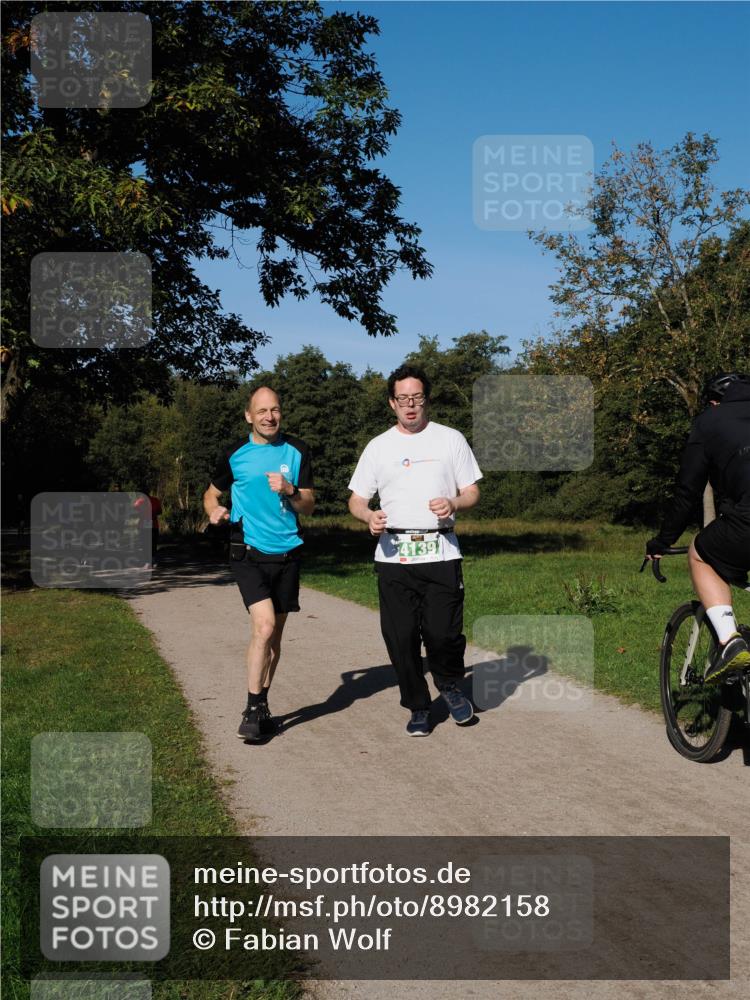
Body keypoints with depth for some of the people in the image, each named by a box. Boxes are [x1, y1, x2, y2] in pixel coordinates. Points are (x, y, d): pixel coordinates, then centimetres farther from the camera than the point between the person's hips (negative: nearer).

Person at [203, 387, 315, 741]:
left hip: (286, 553, 3)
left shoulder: (297, 451, 4)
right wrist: (214, 509, -8)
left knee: (274, 634, 10)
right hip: (248, 552, -3)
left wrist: (289, 490, -16)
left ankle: (262, 705, 25)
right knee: (264, 625, -19)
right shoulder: (235, 455, 0)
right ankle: (252, 711, -8)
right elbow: (212, 493, 14)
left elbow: (309, 505, 5)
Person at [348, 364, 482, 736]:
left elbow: (472, 492, 10)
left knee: (444, 633, -7)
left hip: (441, 553, -1)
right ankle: (418, 707, 20)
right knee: (401, 637, 2)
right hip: (393, 554, 1)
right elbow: (356, 499, 13)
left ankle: (450, 686, 25)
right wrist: (369, 516, -9)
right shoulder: (378, 446, 11)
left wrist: (453, 503, -13)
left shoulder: (450, 439, 9)